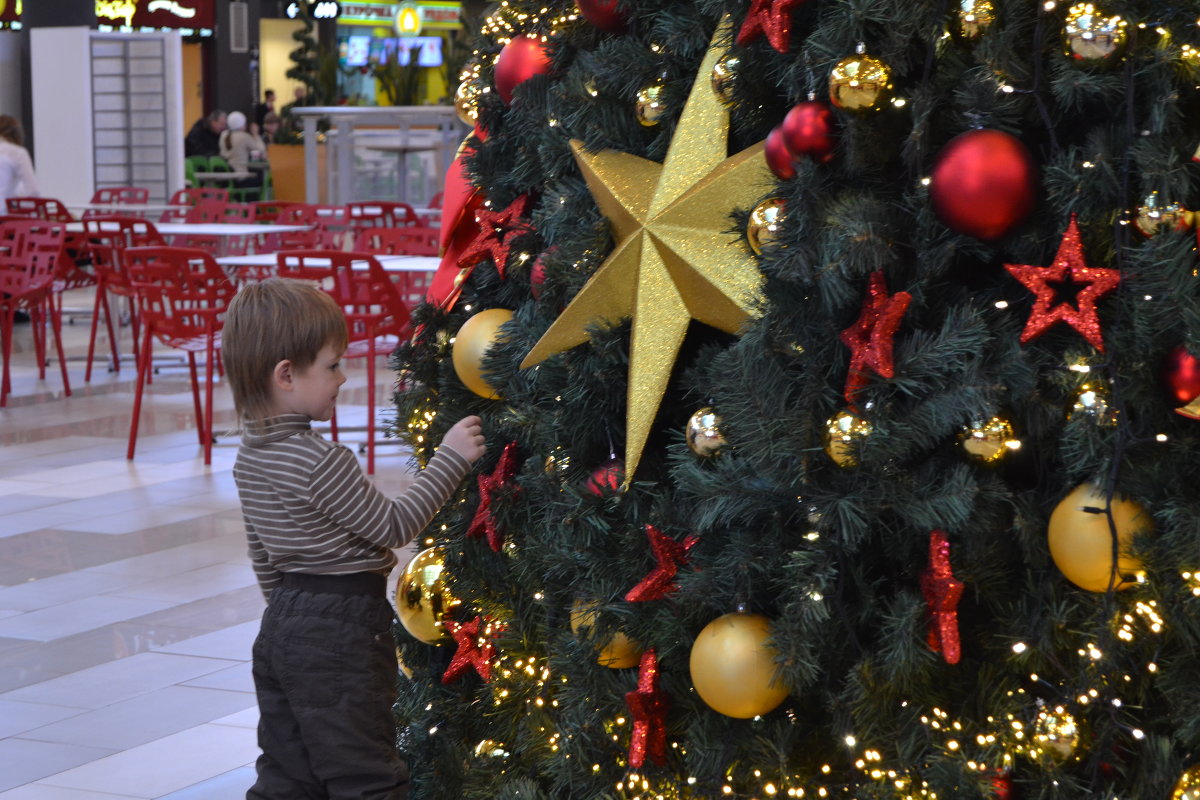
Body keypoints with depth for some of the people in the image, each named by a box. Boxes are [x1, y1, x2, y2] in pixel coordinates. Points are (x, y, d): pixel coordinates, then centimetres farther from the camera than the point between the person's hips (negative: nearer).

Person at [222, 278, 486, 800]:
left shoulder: (250, 456, 7)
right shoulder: (319, 461, -22)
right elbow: (394, 526, -15)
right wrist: (450, 458, -10)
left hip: (283, 626, 9)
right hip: (338, 633, -9)